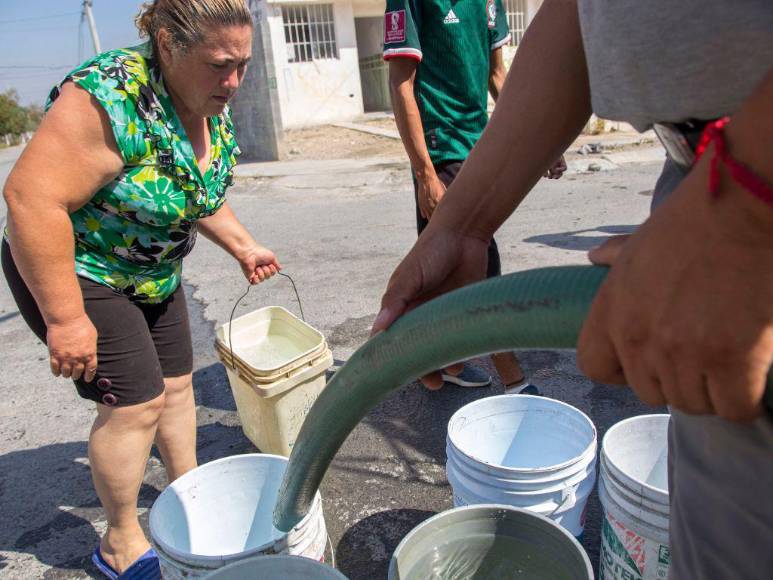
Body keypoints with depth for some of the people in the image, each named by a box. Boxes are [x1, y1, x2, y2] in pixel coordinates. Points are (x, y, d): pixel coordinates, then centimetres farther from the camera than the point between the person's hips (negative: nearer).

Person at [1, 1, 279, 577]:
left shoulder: (213, 109, -3)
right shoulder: (111, 98, -30)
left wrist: (243, 247, 10)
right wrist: (64, 317, -30)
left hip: (153, 272, 8)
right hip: (70, 270, -8)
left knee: (176, 383, 12)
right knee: (134, 401, -7)